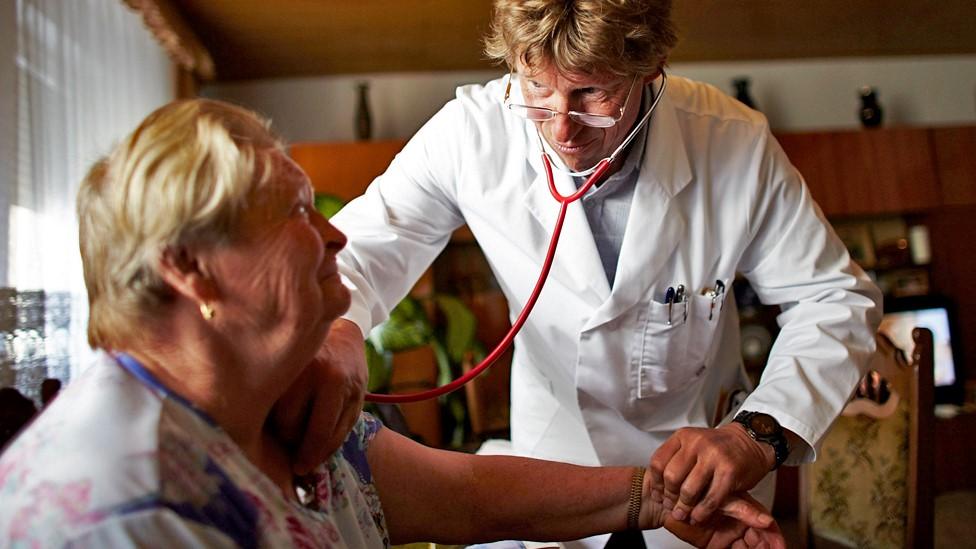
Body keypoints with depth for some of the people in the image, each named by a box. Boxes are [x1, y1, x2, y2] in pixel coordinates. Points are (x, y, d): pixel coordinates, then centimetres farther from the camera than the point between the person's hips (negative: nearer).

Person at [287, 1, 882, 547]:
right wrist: (332, 323, -41)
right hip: (557, 447, 1)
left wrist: (760, 433, -33)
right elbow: (368, 242, -17)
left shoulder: (736, 144, -24)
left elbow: (838, 298, -16)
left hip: (702, 451, 0)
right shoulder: (472, 131, -24)